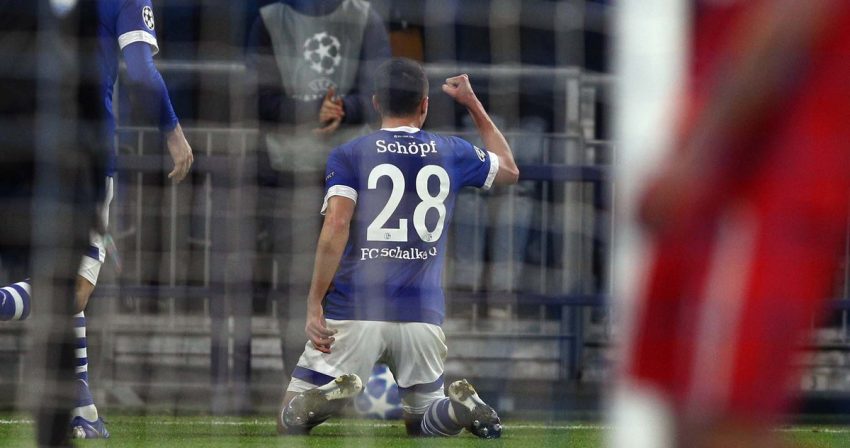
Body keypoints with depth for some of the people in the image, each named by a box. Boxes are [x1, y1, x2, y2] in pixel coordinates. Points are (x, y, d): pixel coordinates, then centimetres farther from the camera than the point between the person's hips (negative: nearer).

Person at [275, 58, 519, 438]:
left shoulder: (348, 155, 2)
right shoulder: (452, 154, 10)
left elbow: (336, 229, -12)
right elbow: (509, 170, 31)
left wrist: (314, 305, -10)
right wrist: (473, 104, 38)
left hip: (354, 311, -2)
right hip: (423, 316, 2)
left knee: (290, 421, 6)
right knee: (422, 422, 20)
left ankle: (334, 395, -28)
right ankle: (462, 406, -15)